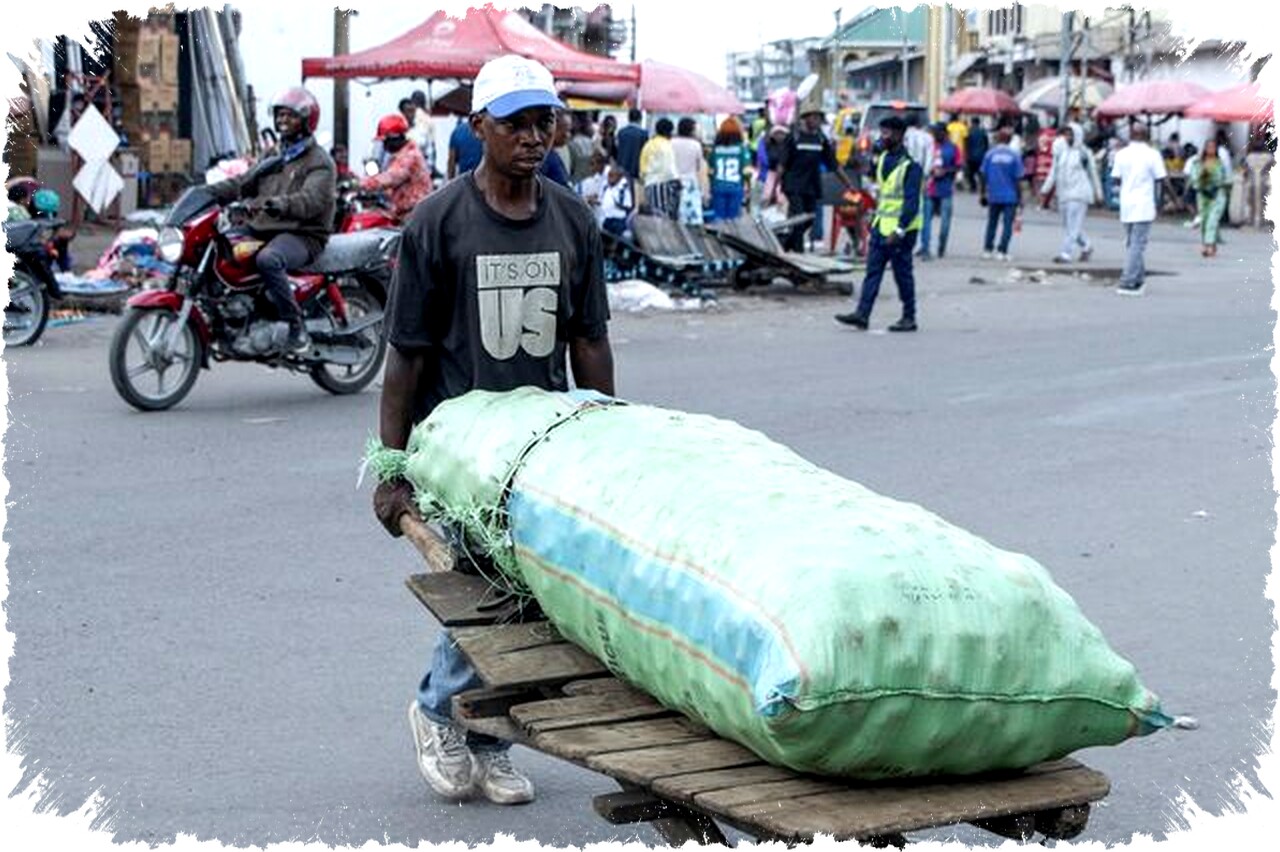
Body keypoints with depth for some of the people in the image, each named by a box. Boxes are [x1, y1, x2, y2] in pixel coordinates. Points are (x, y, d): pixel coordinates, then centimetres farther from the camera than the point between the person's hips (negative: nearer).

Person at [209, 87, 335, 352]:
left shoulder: (319, 161, -3)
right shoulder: (273, 157, 24)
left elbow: (311, 200, -22)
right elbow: (242, 183, 16)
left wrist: (280, 204, -41)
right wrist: (208, 193, -2)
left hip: (302, 235, -8)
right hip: (263, 230, 8)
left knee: (268, 260, -39)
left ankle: (297, 327, -30)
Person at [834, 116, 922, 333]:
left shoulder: (910, 166, -15)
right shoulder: (883, 159, 11)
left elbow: (912, 203, -19)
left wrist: (899, 231, -24)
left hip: (900, 230, -8)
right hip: (881, 226, 8)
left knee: (902, 274, 1)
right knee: (872, 271, 2)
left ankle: (909, 318, 12)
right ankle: (862, 314, 0)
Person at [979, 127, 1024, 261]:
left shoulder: (990, 154, -2)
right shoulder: (1015, 155, -5)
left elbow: (984, 176, 1)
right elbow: (1018, 178, -3)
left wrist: (983, 194, 11)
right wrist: (1020, 197, 4)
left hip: (993, 196, 2)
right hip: (1010, 196, -2)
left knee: (991, 223, 12)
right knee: (1007, 224, 2)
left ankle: (987, 250, 13)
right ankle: (1002, 251, -3)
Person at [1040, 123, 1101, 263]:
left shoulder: (1084, 153, -2)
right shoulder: (1060, 152, 9)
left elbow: (1093, 173, 5)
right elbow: (1054, 172, 12)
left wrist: (1098, 193, 8)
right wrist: (1045, 189, 5)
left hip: (1079, 194, -6)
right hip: (1064, 194, 6)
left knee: (1073, 225, -11)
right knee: (1069, 225, 12)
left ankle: (1066, 254, -15)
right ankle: (1086, 246, 32)